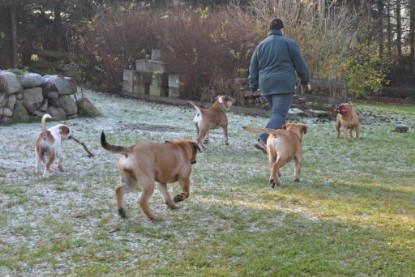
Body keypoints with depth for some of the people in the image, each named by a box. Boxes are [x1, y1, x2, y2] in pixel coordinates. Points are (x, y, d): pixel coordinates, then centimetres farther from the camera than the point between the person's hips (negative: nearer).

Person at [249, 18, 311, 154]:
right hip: (284, 85, -5)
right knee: (279, 115, -10)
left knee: (277, 113, 19)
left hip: (266, 86, 6)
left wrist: (254, 87, 19)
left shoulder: (261, 45, 12)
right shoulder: (288, 43, 0)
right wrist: (306, 81, 14)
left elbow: (253, 68, 12)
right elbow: (300, 64, 2)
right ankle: (263, 140, -28)